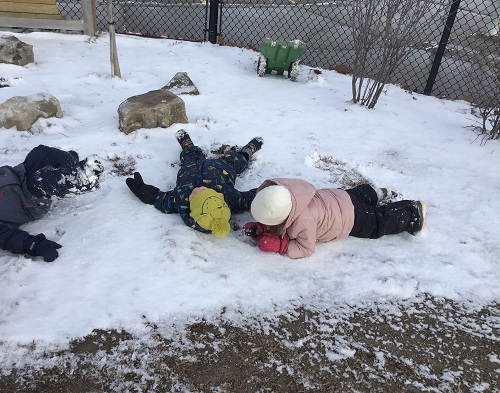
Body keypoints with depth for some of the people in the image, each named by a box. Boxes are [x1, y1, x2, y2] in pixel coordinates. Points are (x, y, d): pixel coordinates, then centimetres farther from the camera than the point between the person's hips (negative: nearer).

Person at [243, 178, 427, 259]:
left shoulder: (303, 222, -45)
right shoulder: (283, 191, -23)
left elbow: (306, 248, -29)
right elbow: (276, 226, -6)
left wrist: (280, 245, -37)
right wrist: (260, 229, -23)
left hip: (350, 218, -6)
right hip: (335, 197, 6)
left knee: (379, 223, 19)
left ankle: (414, 212, 36)